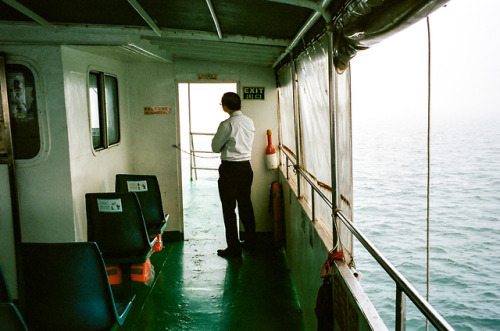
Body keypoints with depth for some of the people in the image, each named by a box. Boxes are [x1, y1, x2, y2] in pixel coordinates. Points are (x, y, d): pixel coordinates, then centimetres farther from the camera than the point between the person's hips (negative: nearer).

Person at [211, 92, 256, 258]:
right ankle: (250, 240, 30)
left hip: (230, 169, -7)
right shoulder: (249, 122, 5)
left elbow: (215, 147, -8)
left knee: (229, 209, 1)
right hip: (246, 166, 7)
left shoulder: (227, 124, -16)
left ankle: (233, 248, 5)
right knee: (245, 205, 18)